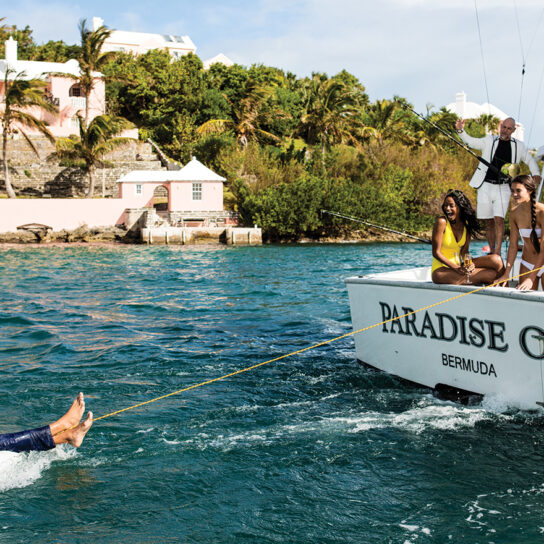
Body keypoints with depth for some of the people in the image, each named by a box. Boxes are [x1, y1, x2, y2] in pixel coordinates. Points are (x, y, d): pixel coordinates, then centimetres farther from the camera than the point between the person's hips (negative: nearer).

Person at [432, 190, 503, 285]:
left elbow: (464, 251, 9)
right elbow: (436, 252, -13)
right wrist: (457, 268, -21)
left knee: (496, 260, -13)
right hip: (441, 270, -7)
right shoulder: (442, 222, -12)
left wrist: (469, 264, -14)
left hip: (459, 267, 7)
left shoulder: (467, 225, 6)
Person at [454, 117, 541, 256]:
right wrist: (461, 130, -17)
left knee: (499, 219, -16)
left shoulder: (518, 146, 8)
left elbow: (530, 161, 19)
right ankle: (491, 251, 16)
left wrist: (535, 174, 1)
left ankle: (498, 251, -12)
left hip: (503, 189, -1)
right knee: (488, 222, 5)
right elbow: (470, 142, 1)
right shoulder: (489, 140, 5)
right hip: (486, 186, 1)